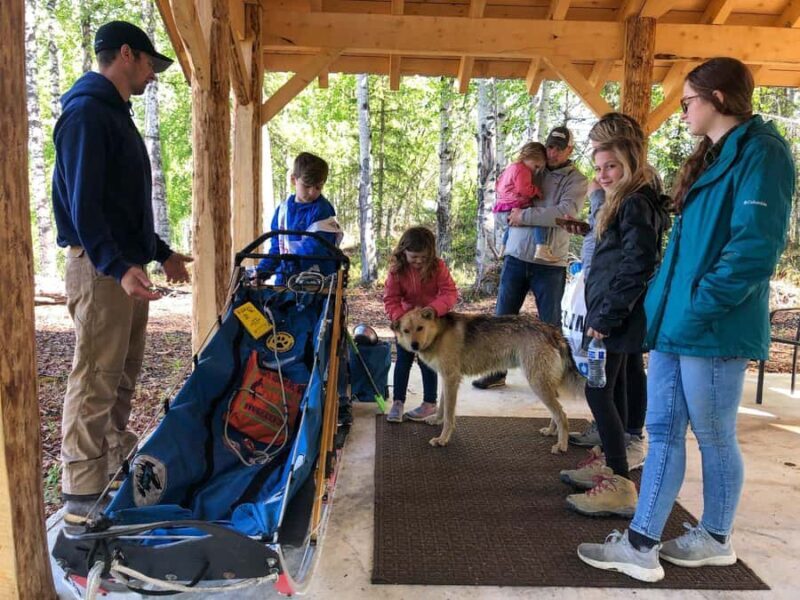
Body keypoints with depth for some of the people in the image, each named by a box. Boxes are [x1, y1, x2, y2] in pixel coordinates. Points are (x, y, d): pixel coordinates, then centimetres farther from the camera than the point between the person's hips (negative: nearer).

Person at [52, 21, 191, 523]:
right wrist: (118, 267, -29)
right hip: (100, 268, -10)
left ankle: (118, 458, 28)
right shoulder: (87, 111, -10)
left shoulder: (116, 114, 21)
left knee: (124, 373, 15)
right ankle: (82, 494, 2)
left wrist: (160, 252, 25)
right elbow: (83, 202, -19)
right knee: (95, 381, -6)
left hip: (127, 264, 10)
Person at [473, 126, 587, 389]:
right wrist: (511, 212, -4)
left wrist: (524, 215, -15)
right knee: (503, 317, 8)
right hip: (515, 257, 4)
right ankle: (497, 372, 20)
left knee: (551, 323, 6)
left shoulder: (576, 180, 0)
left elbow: (564, 213, -17)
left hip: (550, 264, -3)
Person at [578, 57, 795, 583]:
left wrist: (700, 309, -18)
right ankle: (641, 546, 20)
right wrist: (662, 305, 14)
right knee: (663, 433, 10)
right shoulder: (712, 157, 19)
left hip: (713, 330, -9)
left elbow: (755, 248, -20)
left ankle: (717, 540, 29)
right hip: (674, 323, 9)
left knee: (715, 440, 8)